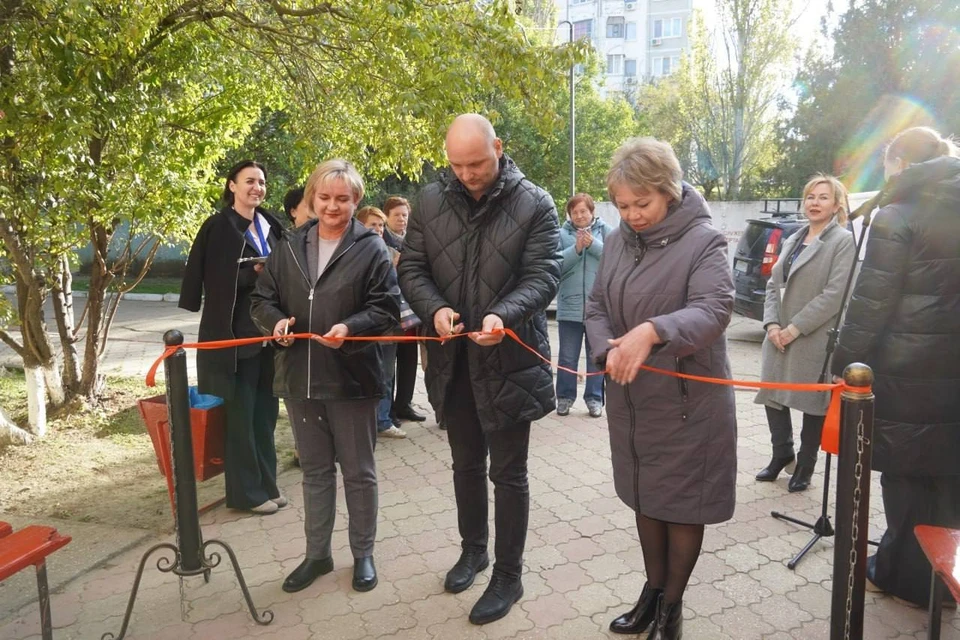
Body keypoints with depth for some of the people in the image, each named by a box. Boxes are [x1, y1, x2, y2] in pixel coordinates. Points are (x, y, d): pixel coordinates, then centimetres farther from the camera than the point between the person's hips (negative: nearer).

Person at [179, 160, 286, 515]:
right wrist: (255, 273, -19)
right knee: (240, 413, 1)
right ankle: (246, 491, 12)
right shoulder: (217, 227, -7)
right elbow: (212, 280, -12)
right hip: (234, 333, -6)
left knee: (265, 411, 12)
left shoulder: (271, 226, 11)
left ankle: (266, 484, 23)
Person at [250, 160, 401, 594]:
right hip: (300, 378, 4)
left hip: (352, 378, -4)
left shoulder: (371, 249, -6)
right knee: (314, 471, 18)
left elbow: (387, 309, -9)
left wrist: (351, 328, -26)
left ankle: (363, 553, 30)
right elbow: (262, 298, 10)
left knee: (358, 472, 11)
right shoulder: (289, 248, 8)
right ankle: (317, 554, 34)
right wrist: (275, 320, -12)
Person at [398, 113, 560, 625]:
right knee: (466, 464, 20)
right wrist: (435, 308, -18)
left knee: (508, 473, 7)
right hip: (453, 360, 4)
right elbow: (411, 268, 2)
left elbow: (543, 276, -13)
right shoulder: (431, 201, 2)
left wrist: (504, 314, -32)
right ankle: (473, 549, 43)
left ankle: (508, 574, 26)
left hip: (509, 361, -4)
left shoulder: (534, 204, -8)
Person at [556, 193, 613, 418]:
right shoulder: (562, 234, 3)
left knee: (597, 356, 10)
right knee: (567, 357, 8)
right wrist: (576, 249, -17)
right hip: (570, 306, 0)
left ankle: (594, 397, 20)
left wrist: (593, 245, -15)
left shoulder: (606, 231, 4)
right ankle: (565, 397, 20)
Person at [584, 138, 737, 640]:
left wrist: (653, 331, -42)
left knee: (683, 503, 9)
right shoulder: (617, 241, 5)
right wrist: (608, 349, -15)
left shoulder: (703, 240, -13)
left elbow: (715, 310, -26)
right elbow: (595, 306, 5)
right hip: (630, 399, 6)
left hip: (687, 401, -5)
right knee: (645, 496, 19)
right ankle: (653, 590, 39)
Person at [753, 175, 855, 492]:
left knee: (812, 403, 6)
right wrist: (772, 324, -5)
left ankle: (805, 465, 24)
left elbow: (834, 295, -15)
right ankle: (782, 453, 31)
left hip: (815, 339, -6)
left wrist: (795, 328, -17)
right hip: (780, 336, 6)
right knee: (773, 396, 9)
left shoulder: (843, 241, -6)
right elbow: (774, 284, 10)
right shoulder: (793, 240, 14)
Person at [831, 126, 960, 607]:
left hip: (905, 370, -6)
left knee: (905, 474, 7)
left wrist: (844, 364, -7)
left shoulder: (897, 218, -12)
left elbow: (871, 303, -15)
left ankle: (906, 575, 21)